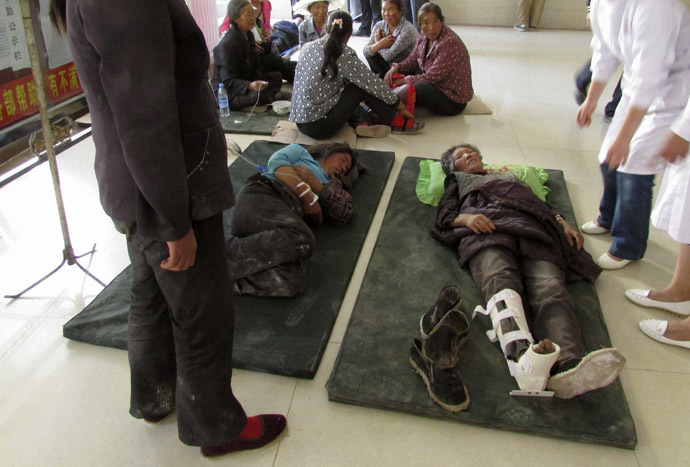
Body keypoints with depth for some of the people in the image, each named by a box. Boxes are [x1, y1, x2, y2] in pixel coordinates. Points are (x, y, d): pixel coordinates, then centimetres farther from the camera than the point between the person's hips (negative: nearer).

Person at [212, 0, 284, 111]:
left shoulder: (248, 35, 6)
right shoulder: (227, 45, -23)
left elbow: (256, 66, 11)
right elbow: (228, 81, -25)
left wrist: (258, 83, -11)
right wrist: (250, 86, -43)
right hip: (226, 92, -9)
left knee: (277, 77, 5)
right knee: (259, 95, -33)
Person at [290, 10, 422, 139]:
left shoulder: (308, 47, 6)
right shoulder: (345, 56, -12)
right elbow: (374, 84, -5)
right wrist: (402, 107, 8)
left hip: (299, 122, 7)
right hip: (320, 127, -7)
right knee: (363, 87, 2)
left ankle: (362, 122, 7)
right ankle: (395, 121, 16)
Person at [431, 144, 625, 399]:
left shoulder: (510, 176, 46)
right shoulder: (458, 182, 38)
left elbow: (542, 205, 34)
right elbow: (444, 215, 19)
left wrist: (562, 222, 12)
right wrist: (465, 217, -5)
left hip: (532, 232, 2)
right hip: (487, 232, -2)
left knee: (550, 288, -32)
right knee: (500, 280, -38)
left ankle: (567, 363, -59)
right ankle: (522, 355, -65)